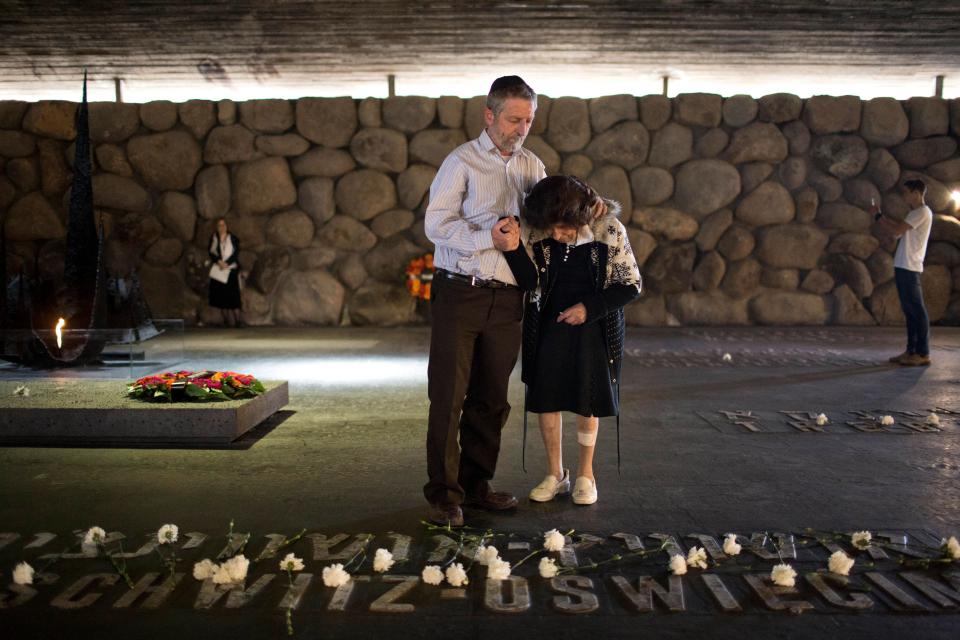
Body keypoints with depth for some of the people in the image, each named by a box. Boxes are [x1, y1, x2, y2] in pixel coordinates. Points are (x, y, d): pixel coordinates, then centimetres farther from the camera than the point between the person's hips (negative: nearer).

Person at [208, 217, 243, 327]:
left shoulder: (233, 238, 5)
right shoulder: (213, 238, 10)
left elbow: (236, 253, -2)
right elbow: (211, 253, 3)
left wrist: (227, 263, -14)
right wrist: (219, 261, -15)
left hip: (231, 269, -2)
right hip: (218, 270, 2)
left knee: (233, 295, -7)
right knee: (220, 295, -3)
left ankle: (237, 320, -5)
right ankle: (227, 319, 2)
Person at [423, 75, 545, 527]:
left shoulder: (532, 167, 15)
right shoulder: (462, 162, -2)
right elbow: (436, 224, -9)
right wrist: (488, 239, -19)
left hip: (506, 298, 5)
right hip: (460, 291, -5)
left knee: (491, 398, 9)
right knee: (449, 395, -2)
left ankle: (475, 485, 21)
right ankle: (443, 493, 6)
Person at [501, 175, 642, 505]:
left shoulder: (609, 230, -16)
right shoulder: (540, 232, -9)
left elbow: (631, 285, -9)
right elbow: (530, 281, -12)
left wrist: (589, 308, -18)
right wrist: (512, 248, -29)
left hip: (593, 327, -2)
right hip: (550, 325, 3)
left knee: (587, 402, 7)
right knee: (546, 399, 5)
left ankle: (585, 474, 25)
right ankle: (555, 473, 22)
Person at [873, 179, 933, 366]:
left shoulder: (922, 212, -10)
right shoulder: (916, 213, 20)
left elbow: (896, 231, -17)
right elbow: (899, 227, 27)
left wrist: (877, 216, -5)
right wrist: (881, 215, 17)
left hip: (909, 268, -10)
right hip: (904, 267, 10)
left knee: (916, 309, -9)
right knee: (909, 309, 10)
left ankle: (923, 354, -8)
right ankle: (912, 351, 14)